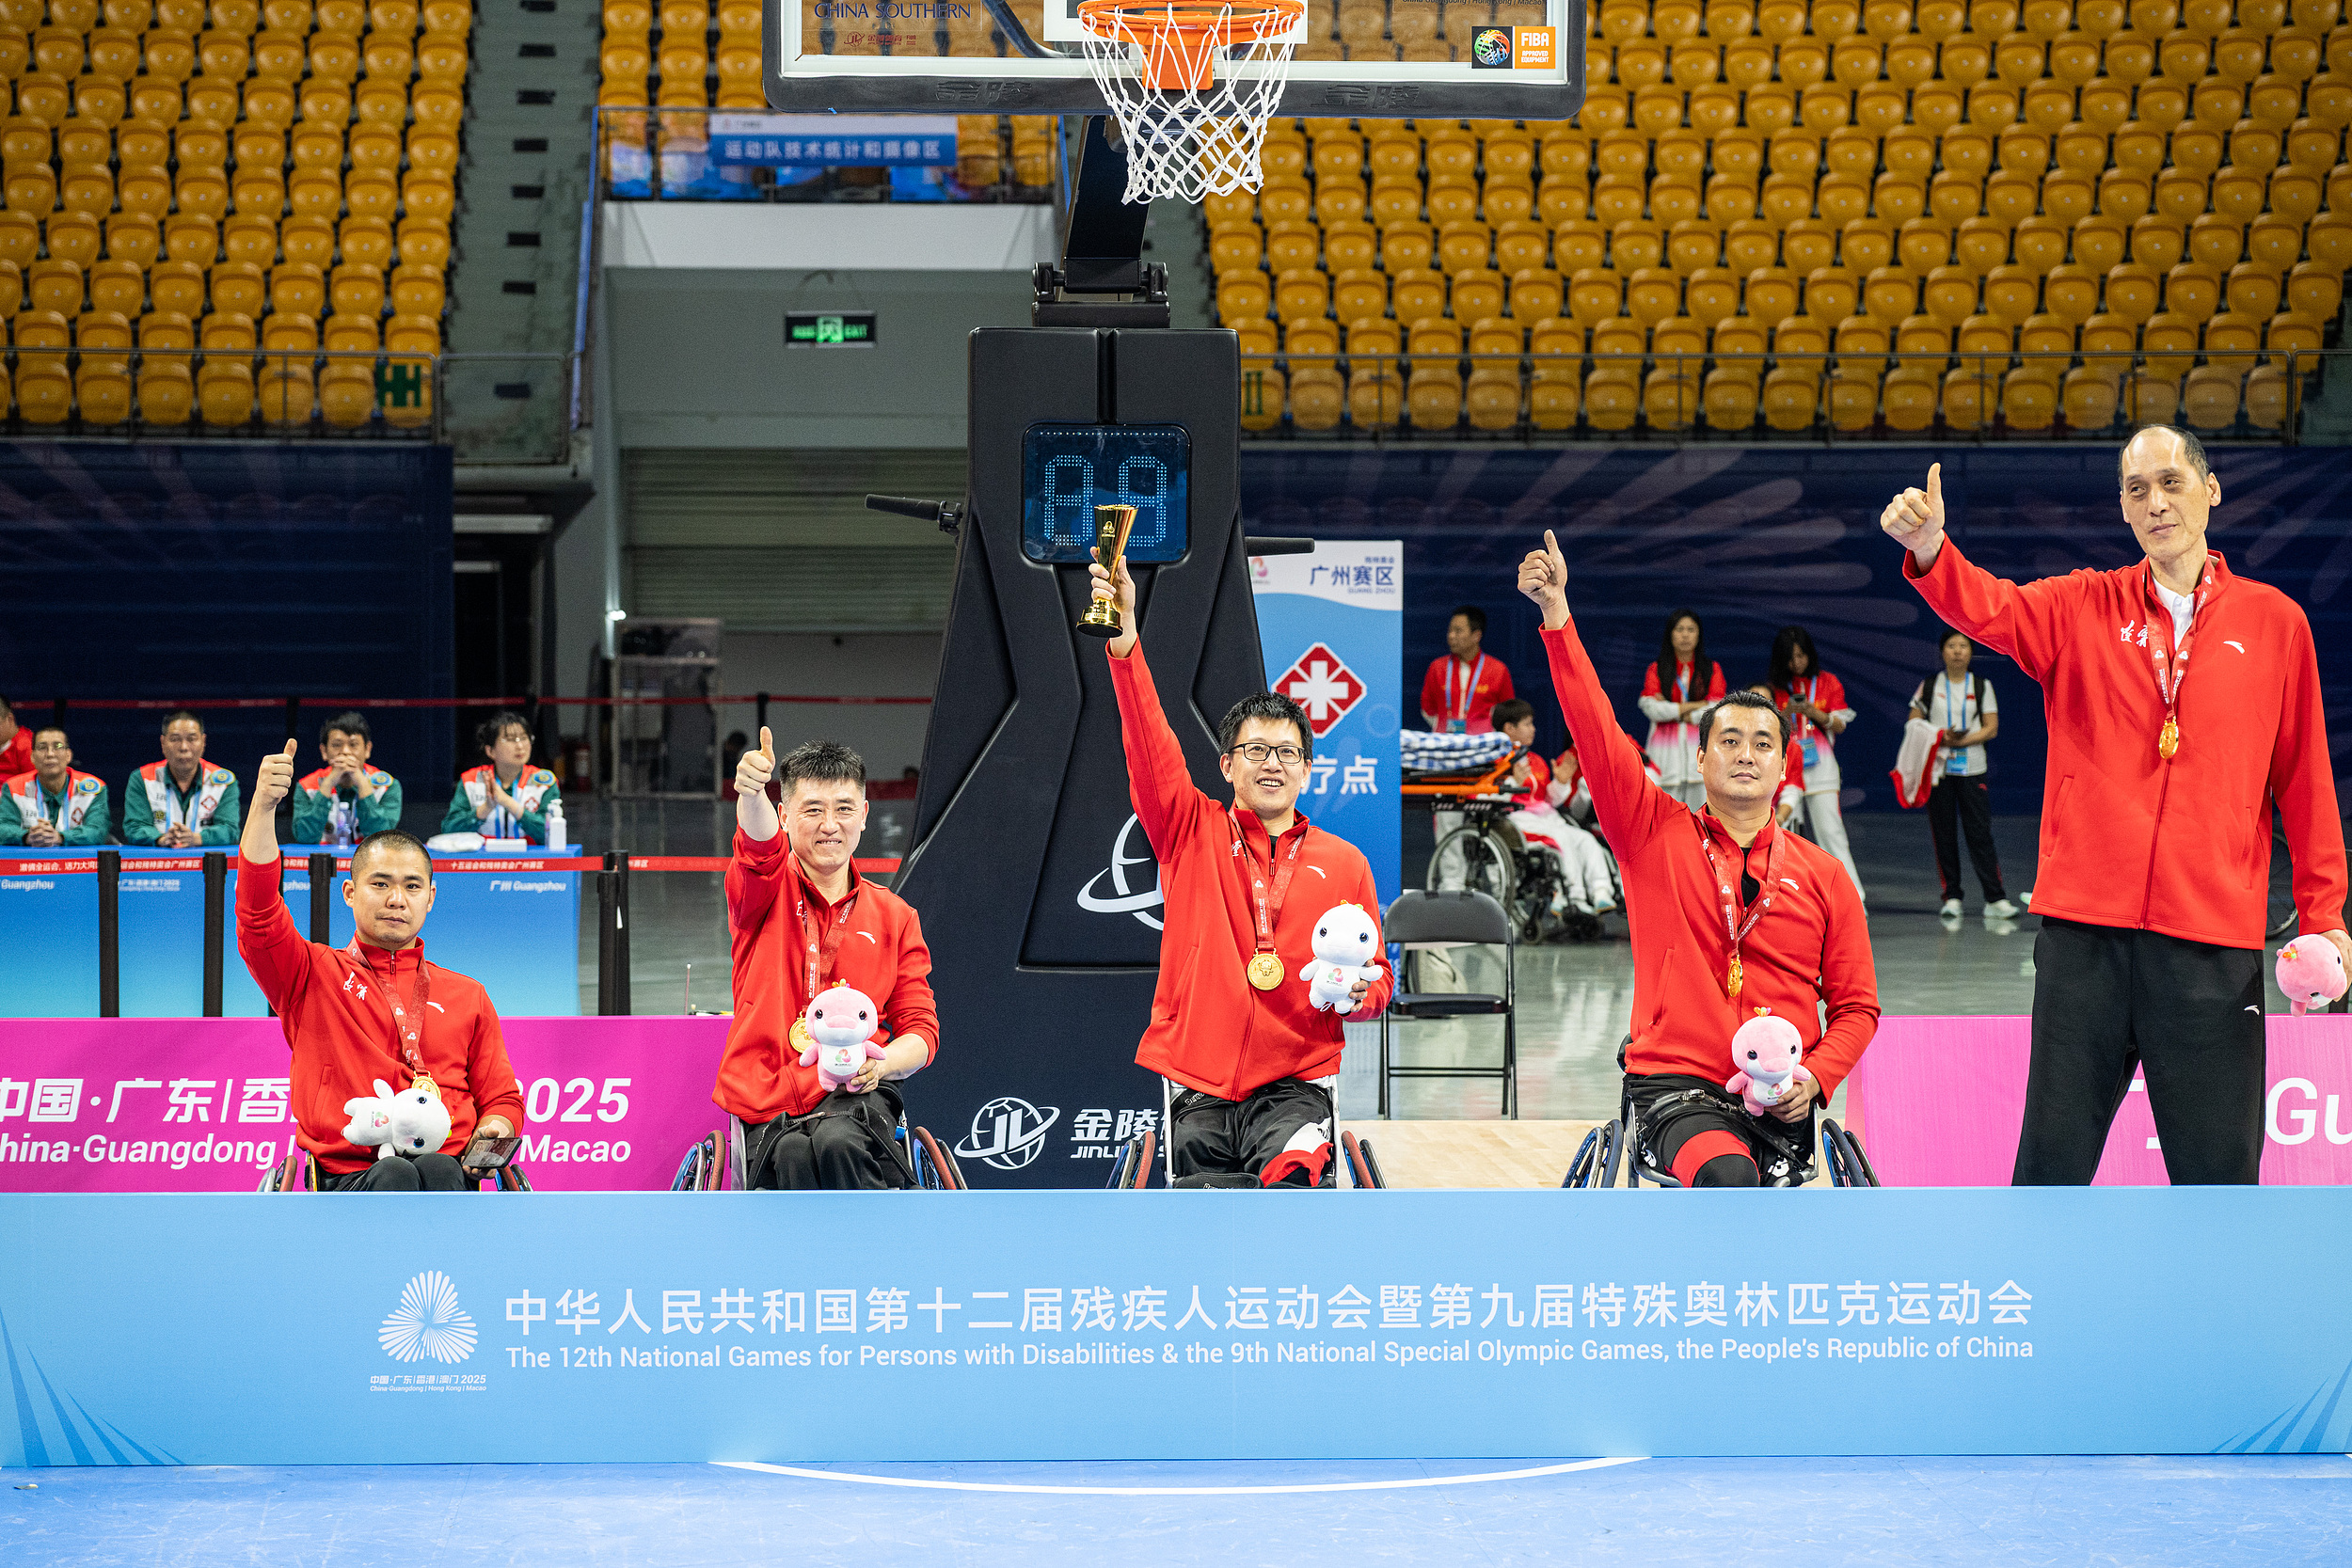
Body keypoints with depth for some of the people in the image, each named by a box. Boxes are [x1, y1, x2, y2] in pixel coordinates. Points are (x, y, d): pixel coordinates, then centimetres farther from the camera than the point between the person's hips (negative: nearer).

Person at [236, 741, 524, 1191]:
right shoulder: (314, 975, 18)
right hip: (346, 1179, -2)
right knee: (395, 1176, -38)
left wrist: (495, 1131, -2)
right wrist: (263, 806, -13)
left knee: (436, 1170, -36)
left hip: (449, 1172, 2)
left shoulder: (467, 996, 25)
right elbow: (258, 914, 0)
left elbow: (502, 1099, 25)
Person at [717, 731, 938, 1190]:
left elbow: (920, 1030, 12)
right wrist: (751, 793, -43)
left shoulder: (894, 916, 13)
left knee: (835, 1141, -34)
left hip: (857, 1097, 0)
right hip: (767, 1108, 0)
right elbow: (761, 846, -19)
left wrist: (880, 1064, -12)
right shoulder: (767, 889, 6)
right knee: (794, 1157, -33)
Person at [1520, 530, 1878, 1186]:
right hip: (1677, 1090, -2)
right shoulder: (1654, 833, 9)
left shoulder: (1822, 874, 12)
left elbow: (1856, 1005, 15)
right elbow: (1596, 731, -2)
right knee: (1728, 1176, -33)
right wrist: (1556, 614, -13)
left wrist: (1813, 1078, -5)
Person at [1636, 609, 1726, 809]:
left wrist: (1671, 710, -2)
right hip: (1666, 751, 0)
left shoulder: (1712, 669, 13)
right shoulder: (1656, 670, 12)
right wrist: (1694, 706, -4)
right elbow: (1650, 708, -3)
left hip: (1701, 749, 0)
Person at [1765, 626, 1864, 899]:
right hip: (1784, 763, 1)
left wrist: (1814, 712, -13)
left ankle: (1854, 899, -12)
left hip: (1820, 765, -1)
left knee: (1831, 831, -9)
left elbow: (1839, 725, 4)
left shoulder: (1828, 683, 7)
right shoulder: (1775, 687, 8)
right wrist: (1787, 713, -13)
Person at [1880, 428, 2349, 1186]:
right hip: (2087, 930, 0)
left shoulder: (2273, 621, 8)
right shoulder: (2084, 608, 8)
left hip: (2213, 938, 0)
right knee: (2054, 1155, 4)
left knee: (2218, 1166, 3)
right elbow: (1990, 608, -11)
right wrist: (1929, 551, -32)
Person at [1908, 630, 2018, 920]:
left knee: (1980, 833, -6)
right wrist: (1942, 738, -13)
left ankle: (1995, 899, -8)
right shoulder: (1929, 687, 7)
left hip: (1972, 768, -1)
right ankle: (1951, 898, 6)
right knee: (1944, 836, 0)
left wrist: (1962, 741, -15)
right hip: (1937, 769, 1)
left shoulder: (1982, 686, 7)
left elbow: (1991, 728, 1)